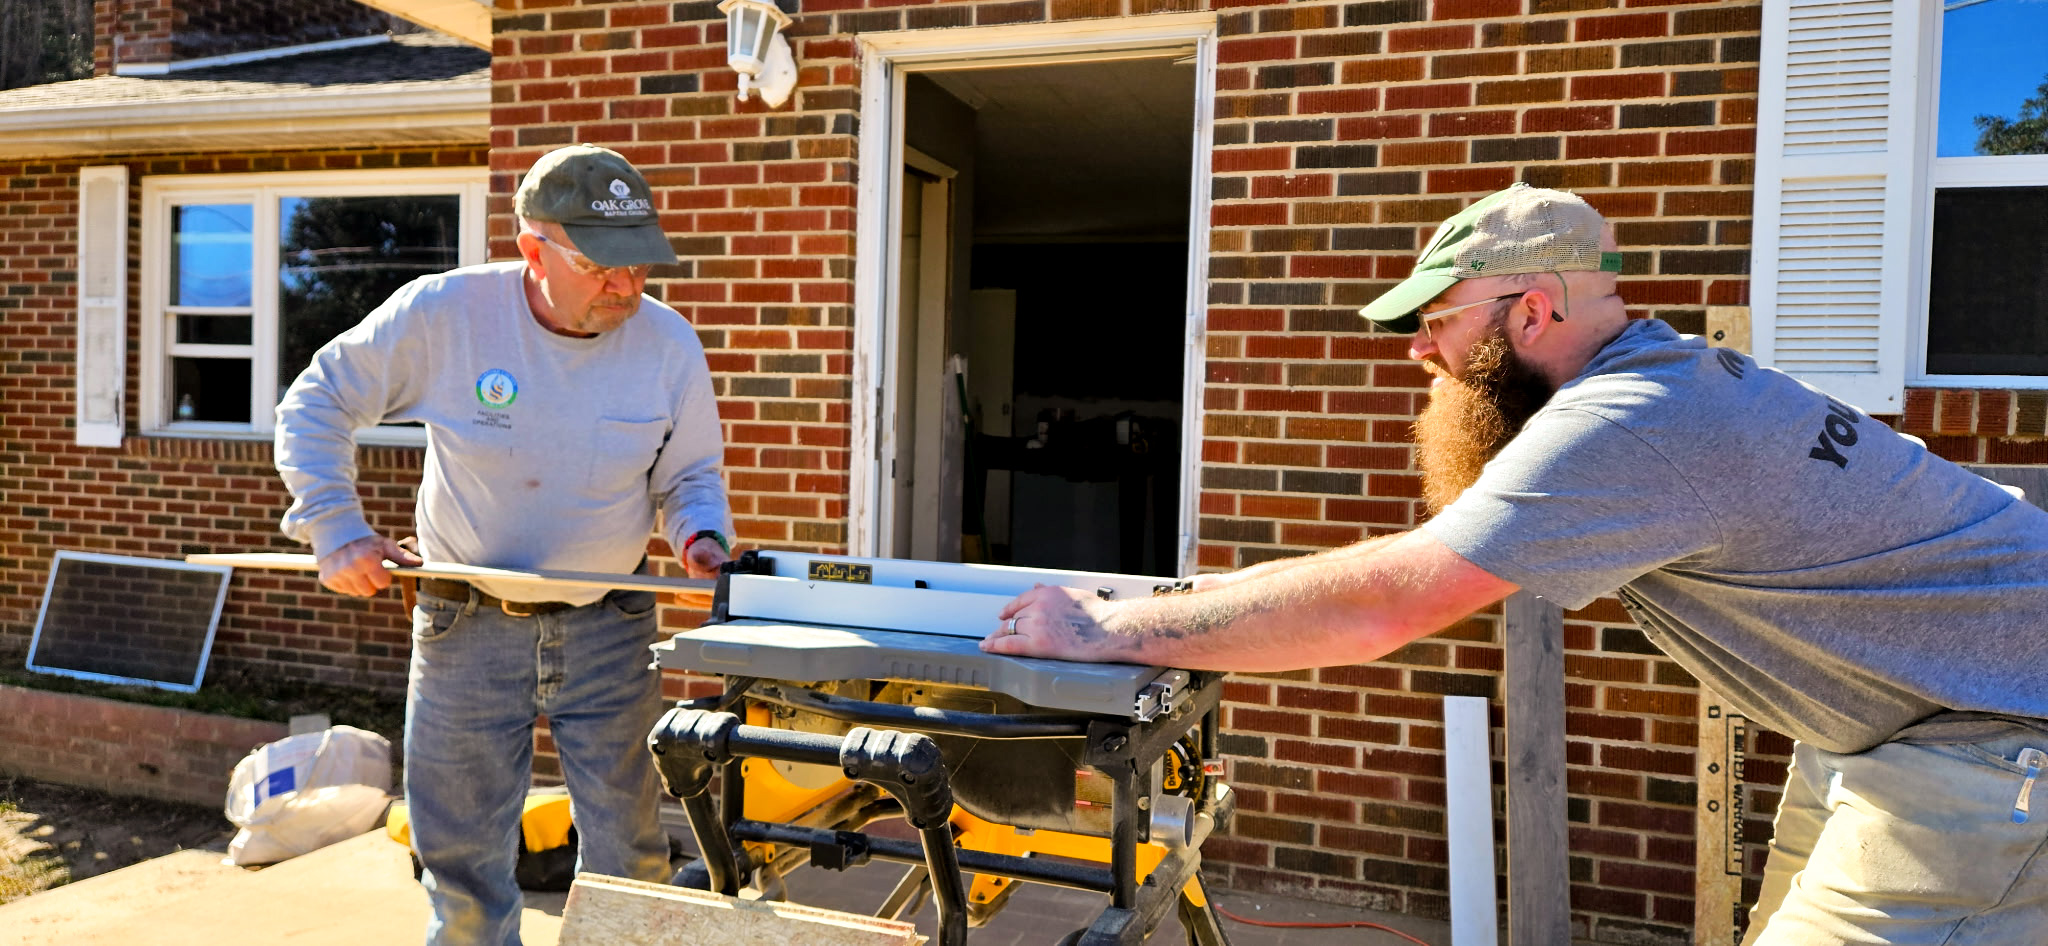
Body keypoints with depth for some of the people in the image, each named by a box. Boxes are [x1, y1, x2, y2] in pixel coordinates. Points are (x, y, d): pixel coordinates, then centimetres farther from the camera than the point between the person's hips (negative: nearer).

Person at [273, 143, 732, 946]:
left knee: (628, 851, 8)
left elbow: (690, 477, 4)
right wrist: (335, 527, -8)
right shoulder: (443, 313, -13)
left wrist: (700, 536, -17)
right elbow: (315, 405, 0)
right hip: (469, 627, 0)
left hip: (608, 628, 1)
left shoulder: (669, 343, -9)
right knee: (463, 852, 12)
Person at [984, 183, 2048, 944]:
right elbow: (1444, 548, 11)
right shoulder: (1658, 374, 4)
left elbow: (1375, 605, -35)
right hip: (1890, 716, 10)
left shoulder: (1623, 428, -30)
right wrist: (1241, 588, 3)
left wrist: (1108, 630, -28)